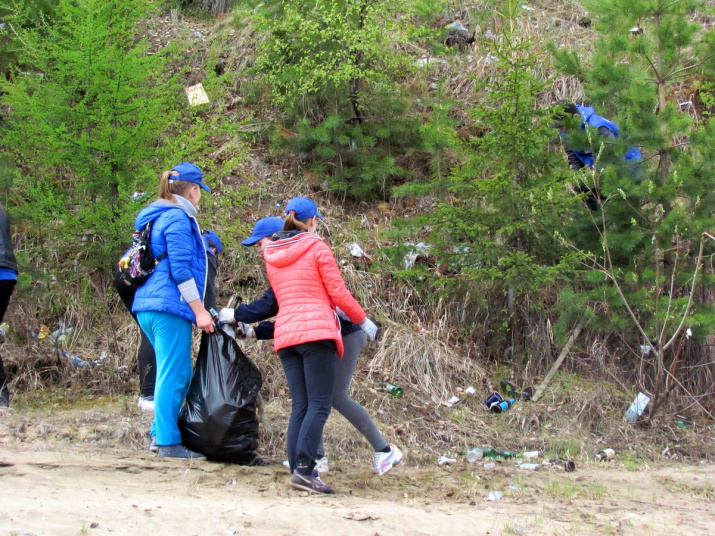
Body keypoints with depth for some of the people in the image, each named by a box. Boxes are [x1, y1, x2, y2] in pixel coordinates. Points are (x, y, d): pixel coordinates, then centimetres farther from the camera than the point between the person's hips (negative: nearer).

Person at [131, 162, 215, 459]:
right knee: (173, 376, -6)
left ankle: (160, 433, 19)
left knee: (178, 375, 16)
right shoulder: (178, 219, -9)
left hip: (147, 306, 10)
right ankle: (169, 443, -4)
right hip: (169, 306, -10)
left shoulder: (157, 217, 20)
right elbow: (180, 270, -16)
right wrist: (200, 311, -14)